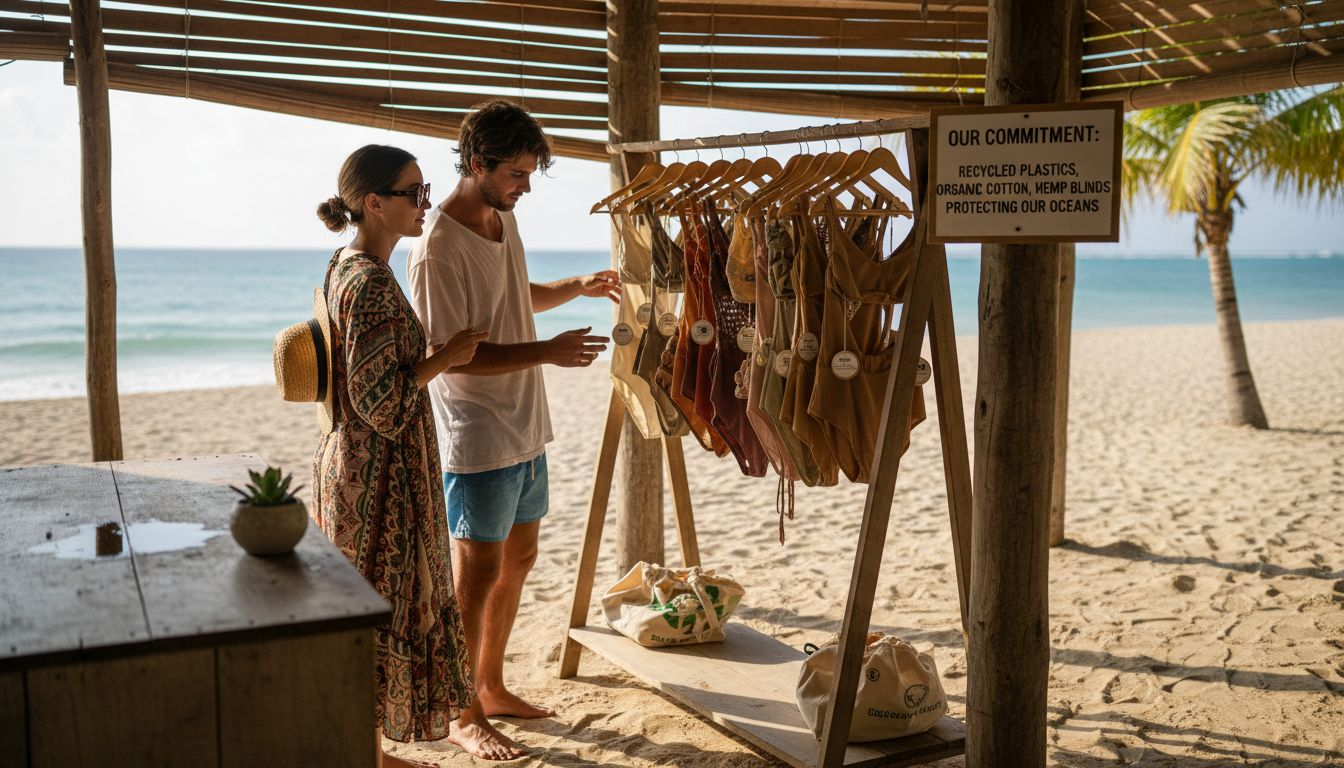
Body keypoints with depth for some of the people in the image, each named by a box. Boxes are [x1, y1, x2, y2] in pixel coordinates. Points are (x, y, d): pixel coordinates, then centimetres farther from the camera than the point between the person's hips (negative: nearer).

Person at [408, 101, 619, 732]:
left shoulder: (503, 219, 8)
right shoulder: (438, 248, -20)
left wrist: (579, 288, 8)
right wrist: (546, 351, -26)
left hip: (525, 429, 9)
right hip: (477, 442, -9)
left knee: (519, 556, 17)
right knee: (477, 575, 1)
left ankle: (492, 687, 33)